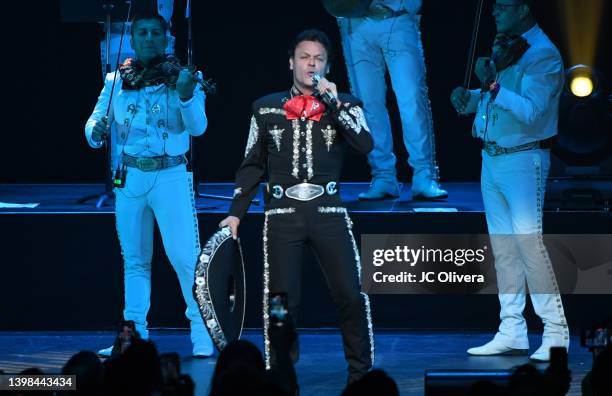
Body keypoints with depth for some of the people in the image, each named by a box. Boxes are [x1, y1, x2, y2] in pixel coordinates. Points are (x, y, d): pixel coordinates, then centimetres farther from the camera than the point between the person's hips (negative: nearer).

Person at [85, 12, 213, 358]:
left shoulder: (179, 77, -3)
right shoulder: (117, 80, 6)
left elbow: (198, 128, -13)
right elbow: (95, 121, 6)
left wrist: (186, 95, -32)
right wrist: (96, 131, -17)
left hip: (171, 176, -4)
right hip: (130, 177, 4)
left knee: (185, 256, -10)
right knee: (135, 259, 10)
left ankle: (203, 333, -5)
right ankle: (135, 334, 17)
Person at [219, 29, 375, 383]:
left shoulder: (345, 105, 8)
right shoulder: (266, 108, 11)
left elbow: (366, 145, -10)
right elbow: (253, 165, 15)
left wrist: (333, 103, -14)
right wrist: (236, 213, 10)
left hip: (329, 211, -1)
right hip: (282, 214, 1)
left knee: (351, 296, -7)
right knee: (280, 300, 0)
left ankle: (362, 373, 5)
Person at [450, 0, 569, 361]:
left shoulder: (543, 55, -14)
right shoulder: (505, 46, 12)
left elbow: (531, 112, -24)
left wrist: (492, 85, -29)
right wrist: (470, 98, 4)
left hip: (524, 161, -9)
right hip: (492, 159, 9)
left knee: (529, 243, -12)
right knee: (503, 247, 10)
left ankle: (556, 333, -7)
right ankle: (512, 332, 14)